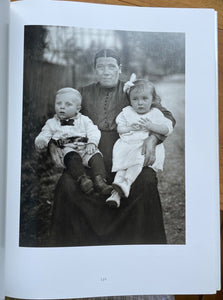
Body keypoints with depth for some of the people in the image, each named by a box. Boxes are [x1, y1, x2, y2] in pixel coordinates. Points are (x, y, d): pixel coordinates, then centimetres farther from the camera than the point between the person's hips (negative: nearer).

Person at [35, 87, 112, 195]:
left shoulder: (84, 120, 21)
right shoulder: (51, 123, 23)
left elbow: (94, 132, 10)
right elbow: (44, 135, 13)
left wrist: (92, 143, -11)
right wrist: (40, 141, -13)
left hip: (84, 148, 2)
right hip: (66, 149, -1)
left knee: (96, 155, -28)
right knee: (72, 157, -36)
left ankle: (100, 180, -42)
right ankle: (82, 179, -50)